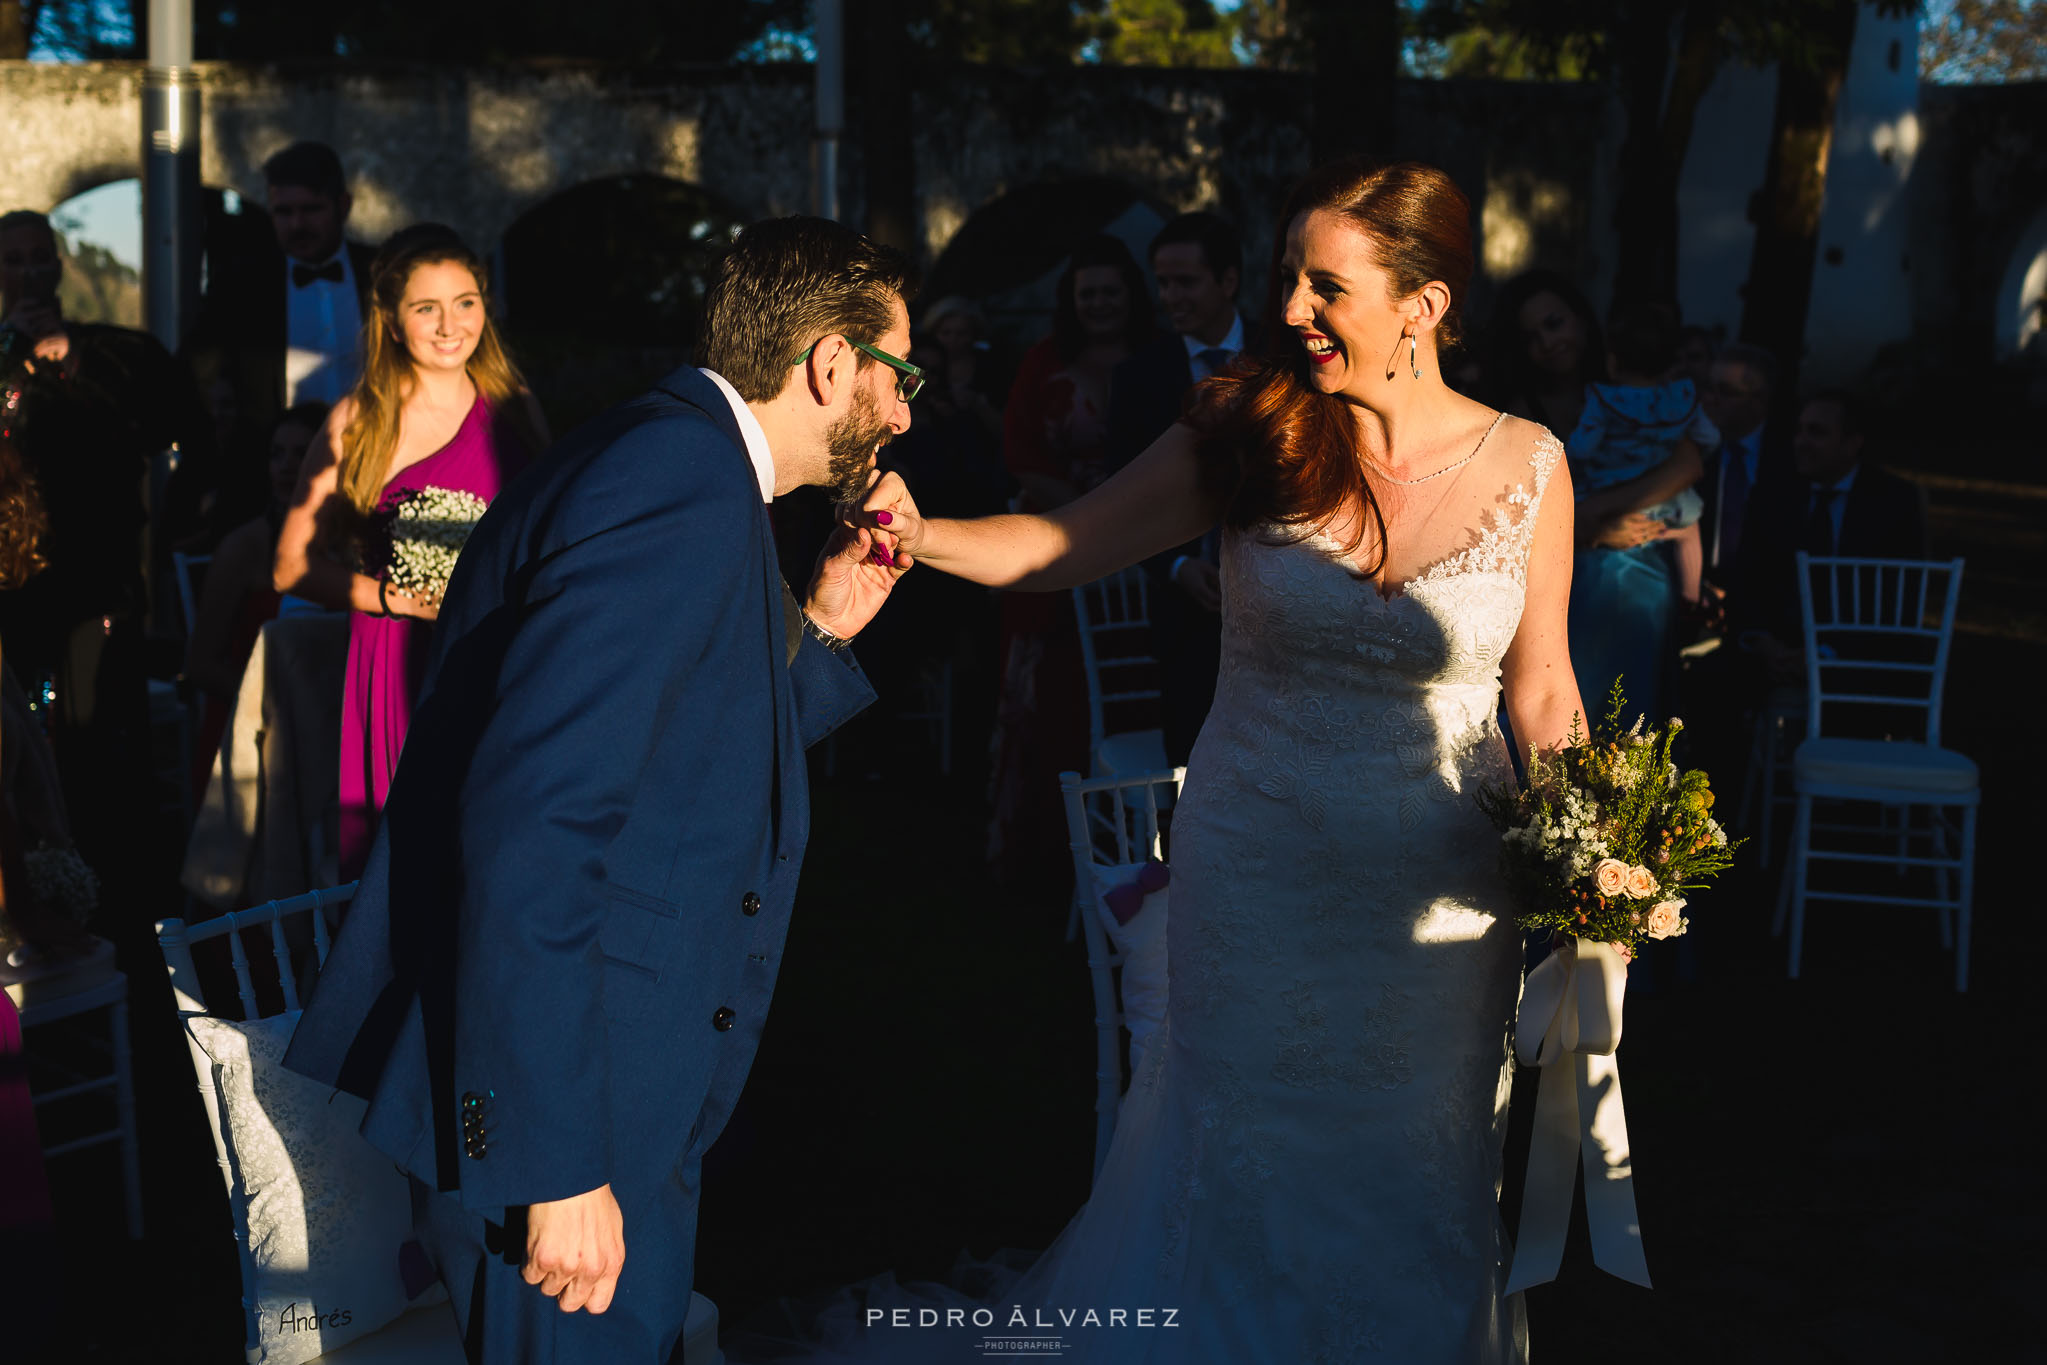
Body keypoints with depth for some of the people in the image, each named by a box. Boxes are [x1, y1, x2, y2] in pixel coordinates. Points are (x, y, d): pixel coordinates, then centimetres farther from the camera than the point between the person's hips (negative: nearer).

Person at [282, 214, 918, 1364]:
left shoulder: (680, 462, 13)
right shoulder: (689, 488, -20)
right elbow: (530, 829, -29)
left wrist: (819, 633, 13)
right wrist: (556, 1168, -27)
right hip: (554, 1110, -10)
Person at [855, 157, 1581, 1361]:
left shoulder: (1526, 465, -7)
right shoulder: (1254, 432, -8)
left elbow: (1541, 690, 2)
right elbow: (1062, 548, -2)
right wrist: (923, 533, -18)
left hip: (1438, 894, 1)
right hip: (1255, 879, 0)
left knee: (1413, 1189, 16)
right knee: (1244, 1166, 14)